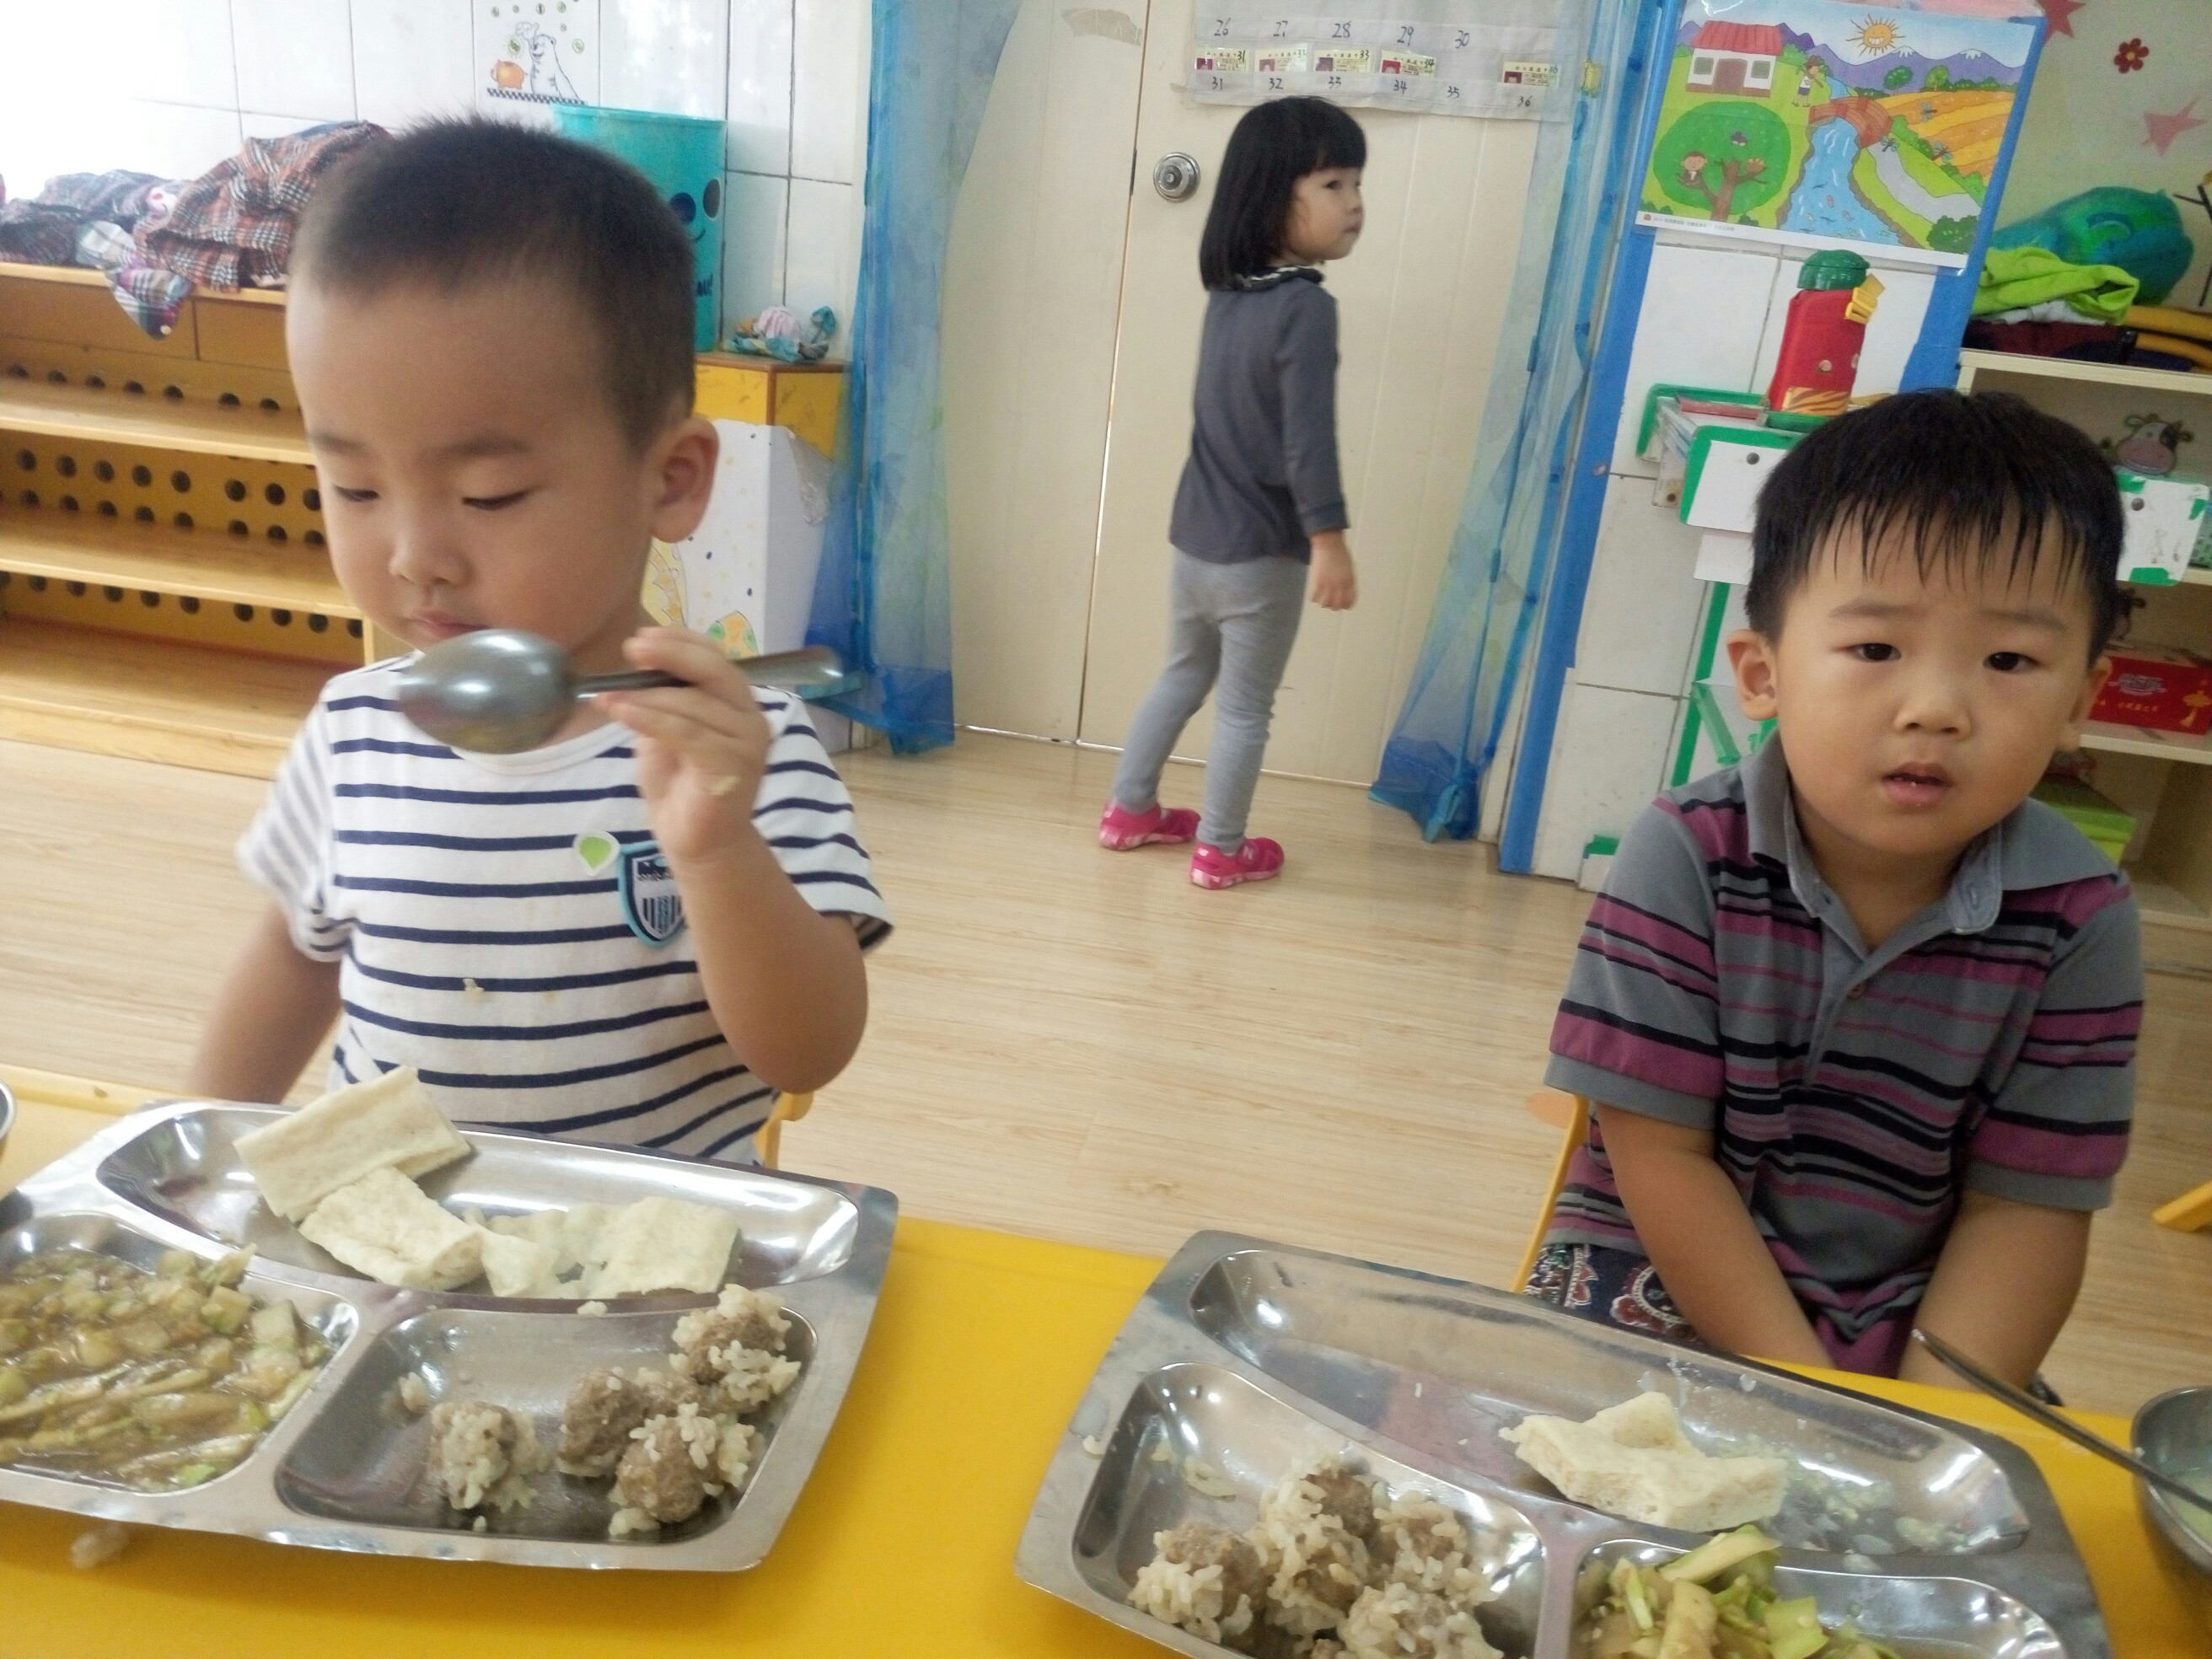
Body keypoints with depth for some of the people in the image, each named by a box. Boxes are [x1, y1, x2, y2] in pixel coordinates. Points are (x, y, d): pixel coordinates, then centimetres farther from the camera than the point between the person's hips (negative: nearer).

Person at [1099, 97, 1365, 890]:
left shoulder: (1229, 291, 5)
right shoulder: (1307, 308, -19)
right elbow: (1306, 438, -22)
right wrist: (1330, 542, -19)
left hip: (1196, 533, 7)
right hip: (1261, 549, -7)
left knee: (1183, 676, 24)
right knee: (1244, 708, 7)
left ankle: (1129, 810, 34)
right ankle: (1220, 850, 19)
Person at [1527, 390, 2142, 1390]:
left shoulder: (2080, 921, -10)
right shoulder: (1686, 857, -16)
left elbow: (2027, 1209, -5)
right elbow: (1660, 1159, -14)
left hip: (1910, 1336, 2)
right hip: (1665, 1288, -2)